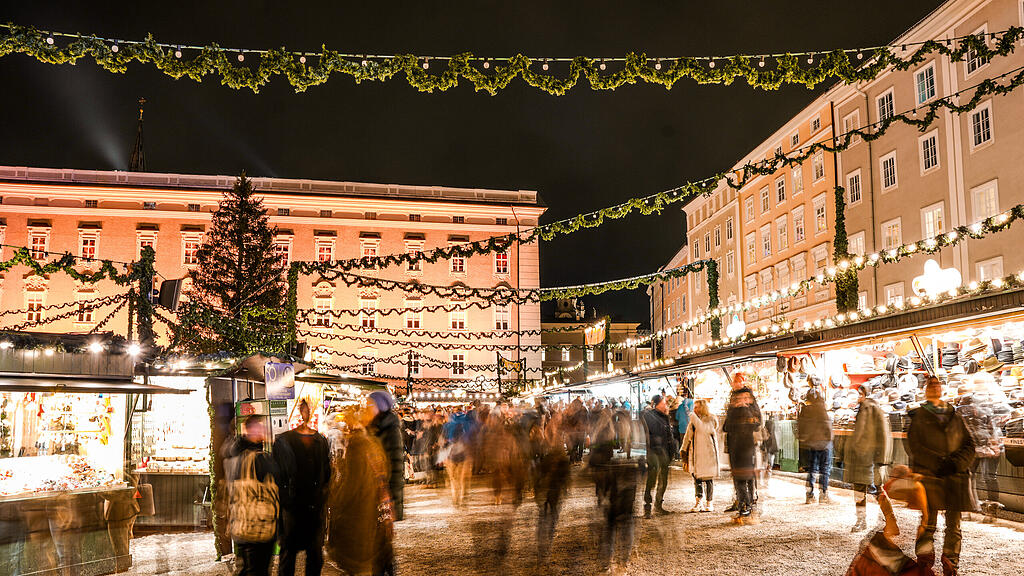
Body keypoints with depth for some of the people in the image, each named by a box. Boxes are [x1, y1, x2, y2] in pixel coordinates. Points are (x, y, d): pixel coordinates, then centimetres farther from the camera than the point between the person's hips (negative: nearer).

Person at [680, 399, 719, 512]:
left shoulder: (711, 419, -1)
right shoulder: (693, 421, 15)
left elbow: (704, 429, -20)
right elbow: (688, 436, 19)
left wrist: (694, 418, -17)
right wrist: (684, 450, 13)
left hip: (708, 453, -4)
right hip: (695, 452, 4)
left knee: (708, 478, 0)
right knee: (696, 476, -4)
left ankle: (709, 503, 7)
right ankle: (699, 501, -3)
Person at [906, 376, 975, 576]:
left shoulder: (955, 417, 19)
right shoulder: (918, 417, 10)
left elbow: (969, 445, 12)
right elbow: (913, 447, -1)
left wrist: (955, 463, -6)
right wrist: (937, 464, -12)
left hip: (956, 476, 3)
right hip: (929, 475, -3)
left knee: (954, 525, 3)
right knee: (929, 522, -7)